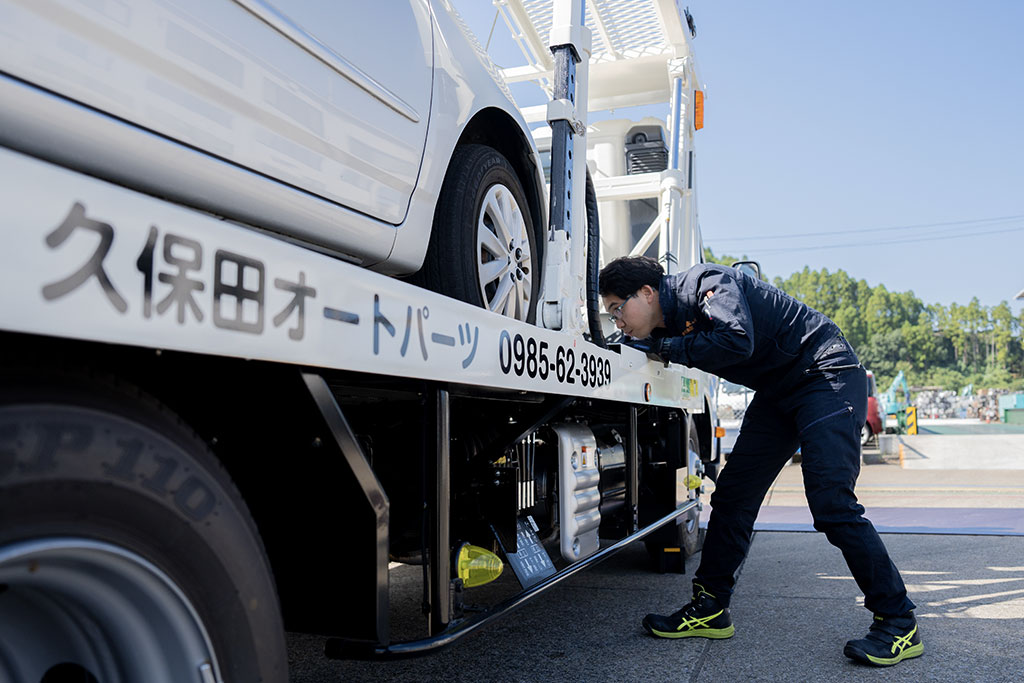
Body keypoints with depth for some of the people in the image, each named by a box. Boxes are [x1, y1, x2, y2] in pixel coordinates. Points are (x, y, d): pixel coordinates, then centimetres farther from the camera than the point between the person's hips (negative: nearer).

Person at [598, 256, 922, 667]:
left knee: (831, 502, -17)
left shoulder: (704, 283, -21)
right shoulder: (668, 323, 4)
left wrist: (666, 347, -24)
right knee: (732, 495, 4)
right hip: (778, 393, 9)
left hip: (827, 376, -9)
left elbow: (737, 340, -34)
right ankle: (710, 609, 13)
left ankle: (899, 624, -3)